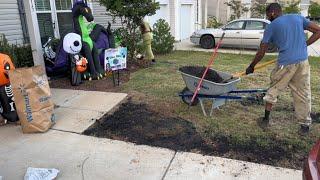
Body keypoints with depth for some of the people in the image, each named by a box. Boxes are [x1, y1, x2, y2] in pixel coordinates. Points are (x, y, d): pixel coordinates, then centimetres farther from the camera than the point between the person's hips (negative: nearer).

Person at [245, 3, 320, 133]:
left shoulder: (271, 26, 5)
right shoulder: (298, 18, 15)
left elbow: (261, 52, 5)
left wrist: (251, 67, 16)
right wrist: (304, 45, 12)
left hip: (285, 63, -3)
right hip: (303, 61, 3)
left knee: (273, 90, 15)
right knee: (303, 93, 12)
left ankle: (266, 120, 20)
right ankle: (305, 126, 20)